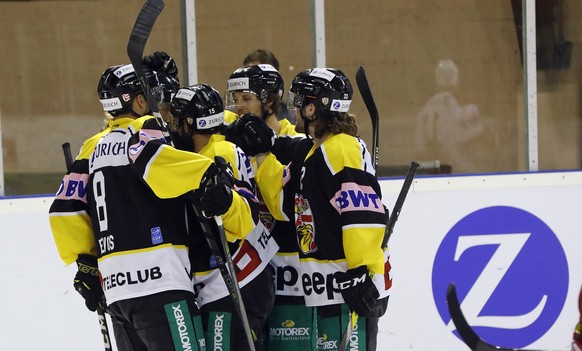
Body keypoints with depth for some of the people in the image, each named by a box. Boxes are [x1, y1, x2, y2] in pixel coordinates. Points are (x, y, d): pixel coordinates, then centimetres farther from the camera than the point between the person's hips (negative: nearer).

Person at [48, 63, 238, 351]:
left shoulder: (93, 148, 19)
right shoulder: (142, 130, -2)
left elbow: (65, 210, 15)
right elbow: (150, 155, -27)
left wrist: (86, 263, 21)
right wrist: (209, 178, -30)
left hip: (114, 287, 8)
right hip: (157, 279, -8)